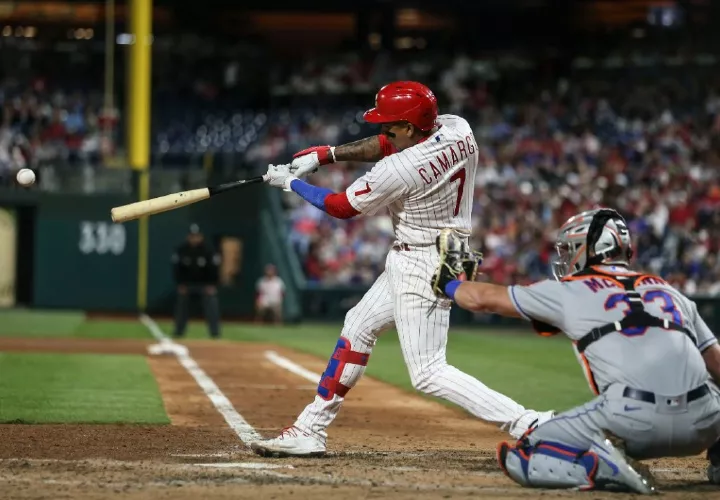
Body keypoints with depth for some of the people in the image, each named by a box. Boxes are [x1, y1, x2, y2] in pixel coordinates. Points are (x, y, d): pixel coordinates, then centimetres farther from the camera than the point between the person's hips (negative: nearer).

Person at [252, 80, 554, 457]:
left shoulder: (398, 170, -26)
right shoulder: (458, 130, -5)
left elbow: (341, 207, -8)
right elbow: (388, 145, 13)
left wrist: (290, 183, 7)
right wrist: (326, 154, 9)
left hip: (422, 267, -10)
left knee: (428, 373, -8)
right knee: (357, 326, 19)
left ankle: (526, 424, -16)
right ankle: (310, 430, 26)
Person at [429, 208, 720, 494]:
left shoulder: (571, 290, 16)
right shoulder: (669, 291, 26)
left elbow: (484, 299, 27)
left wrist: (449, 284, 47)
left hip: (632, 417, -4)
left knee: (520, 459, 9)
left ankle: (603, 467, -16)